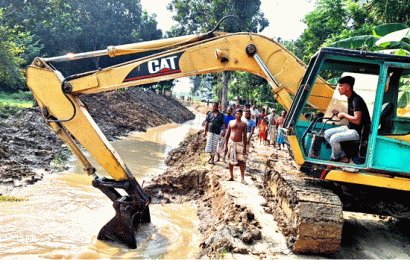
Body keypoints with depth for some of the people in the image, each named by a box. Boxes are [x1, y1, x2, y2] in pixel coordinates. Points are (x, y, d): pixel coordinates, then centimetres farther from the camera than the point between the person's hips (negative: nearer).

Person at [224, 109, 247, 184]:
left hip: (240, 143, -1)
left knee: (241, 161, -7)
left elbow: (244, 136, 5)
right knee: (231, 160, 5)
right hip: (231, 143, 1)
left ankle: (242, 179, -3)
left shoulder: (243, 124, 7)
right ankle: (231, 177, 17)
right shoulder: (231, 123, 10)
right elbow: (227, 134, 12)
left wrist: (245, 147, -1)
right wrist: (225, 145, 5)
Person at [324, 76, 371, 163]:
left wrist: (343, 115, -16)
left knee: (334, 138, -25)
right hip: (350, 127, 11)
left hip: (358, 131, -10)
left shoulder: (356, 100, -21)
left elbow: (357, 121, -29)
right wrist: (339, 113, 4)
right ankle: (343, 157, 6)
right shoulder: (350, 98, 11)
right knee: (327, 133, 5)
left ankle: (335, 158, 4)